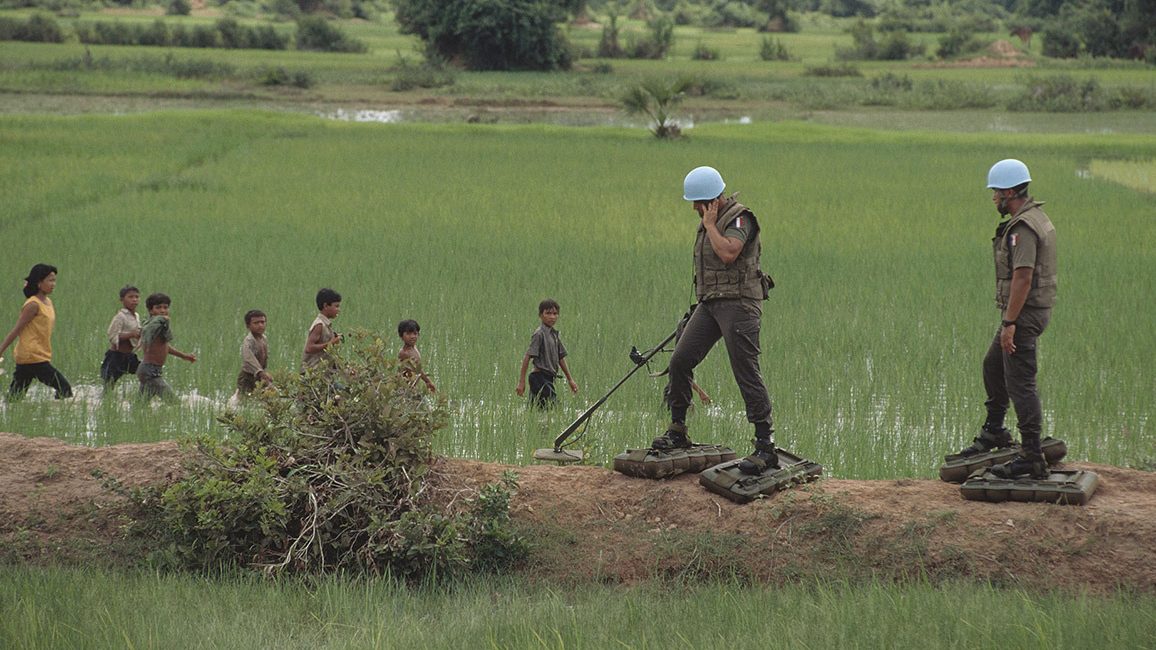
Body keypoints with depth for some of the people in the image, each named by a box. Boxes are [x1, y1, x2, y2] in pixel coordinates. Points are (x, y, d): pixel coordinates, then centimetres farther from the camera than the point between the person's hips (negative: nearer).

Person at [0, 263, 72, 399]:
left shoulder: (48, 302, 13)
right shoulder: (33, 305, -13)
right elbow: (16, 330, -14)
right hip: (33, 357, -9)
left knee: (15, 396, 8)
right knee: (65, 388, -10)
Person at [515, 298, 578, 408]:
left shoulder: (555, 334, 14)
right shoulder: (539, 334, -11)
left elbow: (561, 358, 22)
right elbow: (527, 358, -14)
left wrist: (570, 379, 24)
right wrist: (521, 382, -17)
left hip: (549, 378, 8)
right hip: (540, 378, -8)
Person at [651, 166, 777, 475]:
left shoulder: (739, 218, -10)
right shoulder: (710, 220, 17)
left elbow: (728, 253, -28)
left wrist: (710, 225, -15)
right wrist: (699, 305, 26)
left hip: (739, 304, -9)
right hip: (710, 304, 9)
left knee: (747, 374, -11)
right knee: (680, 360, 2)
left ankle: (766, 447, -10)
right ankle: (677, 430, 14)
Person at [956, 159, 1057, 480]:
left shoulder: (1023, 228, -20)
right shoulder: (1037, 219, 13)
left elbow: (1022, 277, -26)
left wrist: (1009, 323, -25)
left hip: (1023, 313, -11)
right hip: (1032, 310, 11)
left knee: (1020, 383, -8)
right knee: (993, 366, 25)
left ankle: (1031, 457, -7)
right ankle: (993, 432, 39)